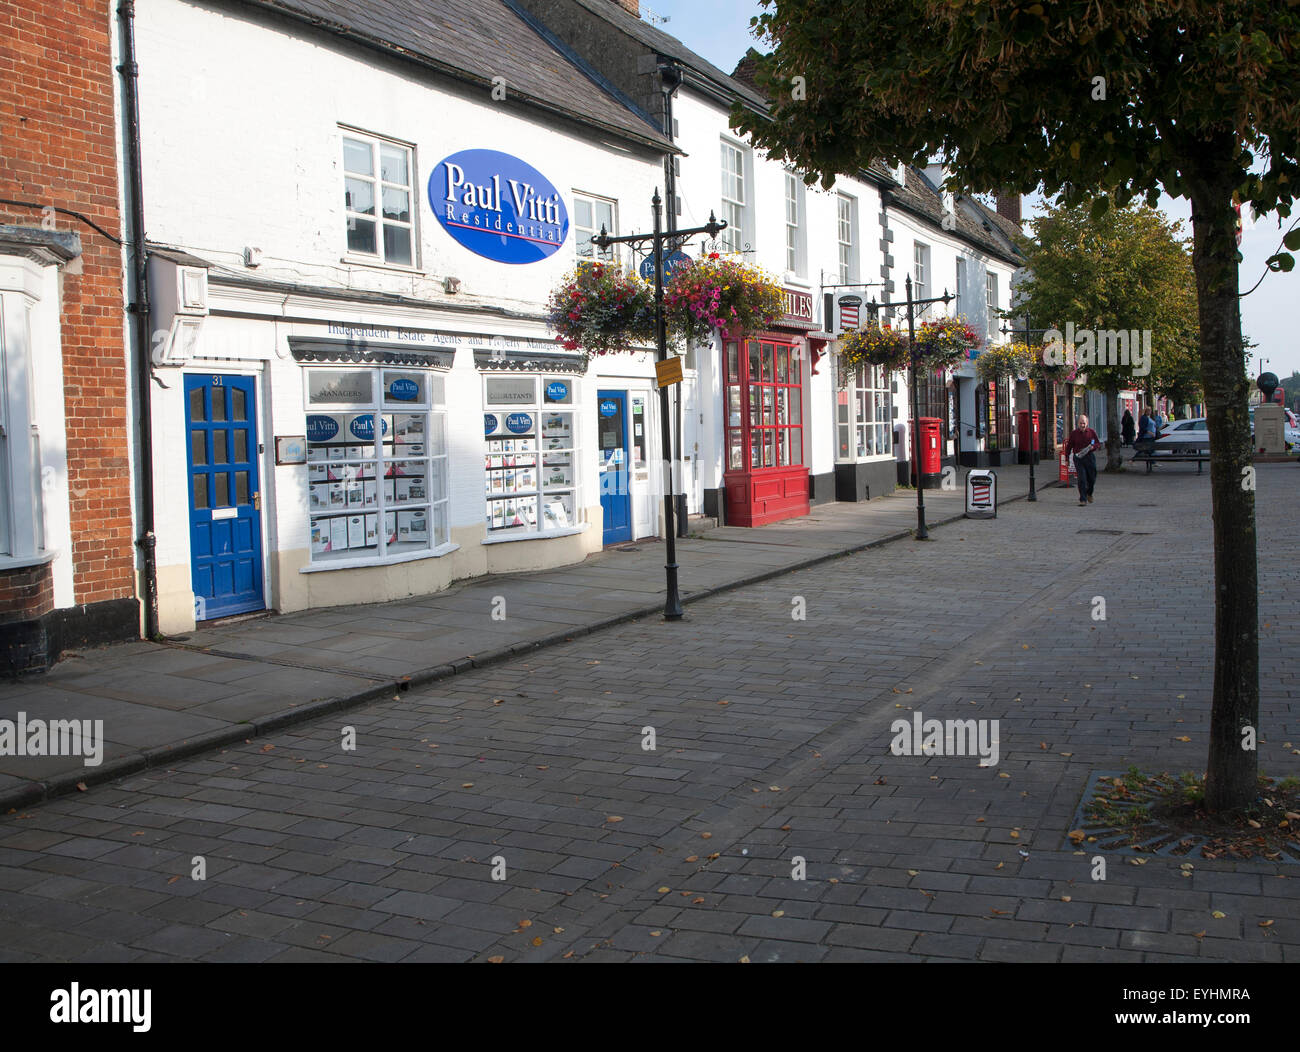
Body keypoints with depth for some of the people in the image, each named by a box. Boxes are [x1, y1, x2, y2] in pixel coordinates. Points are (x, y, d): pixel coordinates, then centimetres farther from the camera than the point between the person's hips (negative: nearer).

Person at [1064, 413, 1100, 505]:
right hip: (1078, 458, -2)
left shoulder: (1091, 432, 3)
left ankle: (1089, 494, 39)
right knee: (1082, 479, -9)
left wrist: (1092, 447, -11)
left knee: (1092, 478, 10)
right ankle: (1083, 500, -6)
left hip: (1089, 457, 2)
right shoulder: (1074, 433, 0)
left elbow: (1098, 443, 10)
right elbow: (1069, 446, 5)